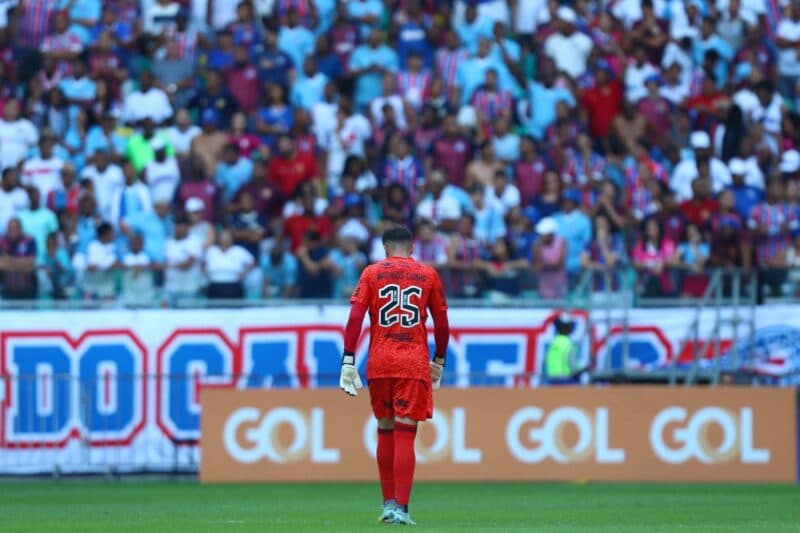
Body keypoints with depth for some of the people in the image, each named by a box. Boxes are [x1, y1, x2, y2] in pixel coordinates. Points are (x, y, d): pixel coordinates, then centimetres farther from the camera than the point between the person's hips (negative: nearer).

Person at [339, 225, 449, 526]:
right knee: (405, 435, -5)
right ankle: (401, 508, -13)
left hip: (379, 363, 1)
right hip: (414, 363, -1)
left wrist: (348, 360, -5)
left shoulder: (372, 272, 6)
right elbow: (442, 323, 9)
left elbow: (355, 317, -4)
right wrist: (439, 360, 21)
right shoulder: (428, 275, 7)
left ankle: (389, 503, 19)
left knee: (384, 431, 15)